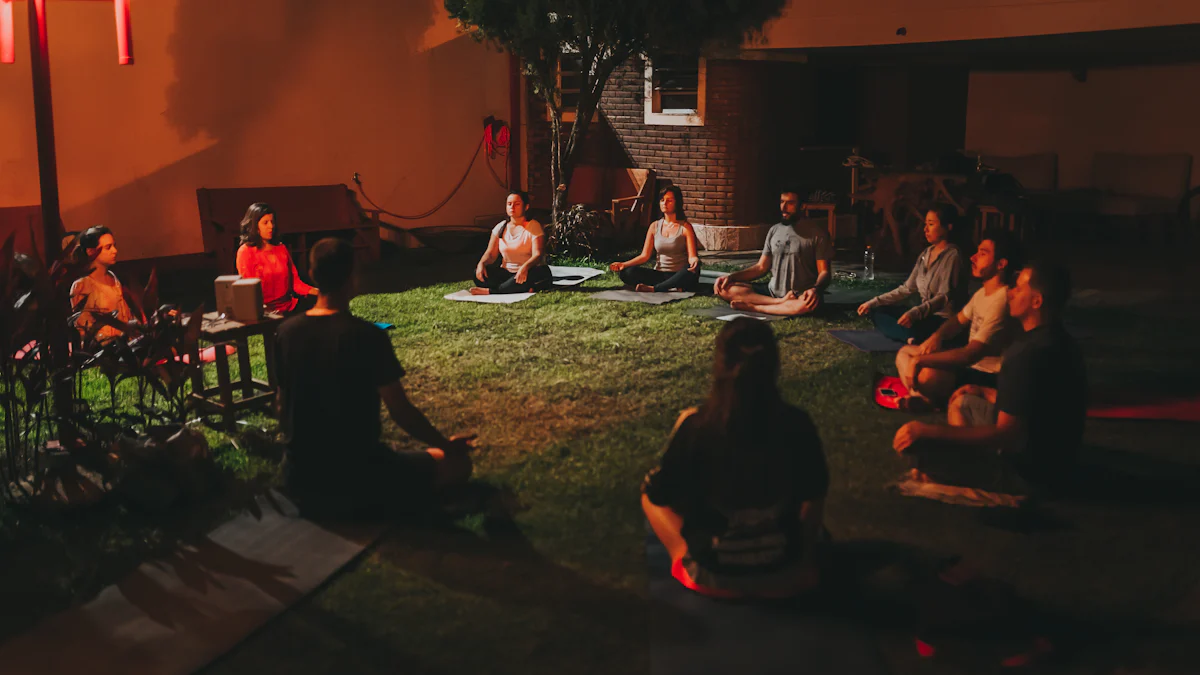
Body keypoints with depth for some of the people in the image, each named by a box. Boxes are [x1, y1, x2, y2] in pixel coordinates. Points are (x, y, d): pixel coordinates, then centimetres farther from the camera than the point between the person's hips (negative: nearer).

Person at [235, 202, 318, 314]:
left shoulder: (281, 248, 16)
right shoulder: (246, 251, 0)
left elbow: (295, 281, 11)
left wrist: (315, 291, -8)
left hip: (289, 305, 5)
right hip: (265, 310, -5)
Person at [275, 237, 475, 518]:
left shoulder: (287, 331, -3)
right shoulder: (367, 335, -19)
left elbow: (284, 405, 10)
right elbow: (402, 413, -14)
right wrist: (447, 445, 3)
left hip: (300, 480, 7)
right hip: (356, 478, -7)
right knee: (457, 464, 8)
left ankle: (319, 503, 15)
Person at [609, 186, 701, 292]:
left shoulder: (685, 227, -2)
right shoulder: (655, 226, 10)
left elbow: (692, 256, -10)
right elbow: (644, 256, 6)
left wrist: (694, 260, -36)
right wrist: (624, 264, -9)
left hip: (679, 276, -4)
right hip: (659, 274, 4)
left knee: (691, 272, -39)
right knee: (626, 273, -21)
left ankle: (653, 288, -29)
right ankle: (672, 289, -28)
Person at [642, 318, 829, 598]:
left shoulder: (696, 426, -23)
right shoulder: (798, 424, -17)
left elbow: (656, 494, -8)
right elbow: (815, 494, 0)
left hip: (712, 579, -2)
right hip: (786, 577, 2)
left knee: (650, 495, 21)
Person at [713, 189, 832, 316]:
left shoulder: (816, 233, -2)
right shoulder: (774, 230, 13)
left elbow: (824, 272, -6)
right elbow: (761, 267, 15)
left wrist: (816, 289, -29)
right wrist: (731, 276, -1)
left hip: (800, 297, -5)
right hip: (772, 292, 5)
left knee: (806, 305, -43)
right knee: (725, 288, -14)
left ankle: (752, 307, -25)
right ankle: (781, 303, -21)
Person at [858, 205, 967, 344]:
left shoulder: (952, 255, -13)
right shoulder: (925, 254, 12)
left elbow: (944, 296, -23)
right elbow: (907, 289, 13)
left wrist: (914, 313, -38)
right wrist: (874, 302, 6)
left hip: (943, 319, -10)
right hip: (925, 313, 10)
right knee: (877, 311, -4)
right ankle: (911, 338, -21)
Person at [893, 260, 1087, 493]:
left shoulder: (1030, 354, -28)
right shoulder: (1057, 340, 5)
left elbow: (1006, 435, -29)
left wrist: (929, 431, -27)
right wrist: (986, 393, 22)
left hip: (1027, 468, -10)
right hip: (1049, 455, 11)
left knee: (912, 442, -17)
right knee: (961, 402, 26)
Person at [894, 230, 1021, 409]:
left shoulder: (1002, 302, -25)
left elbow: (971, 354, -30)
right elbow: (959, 320, 22)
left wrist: (920, 360, -26)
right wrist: (937, 336, -3)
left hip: (987, 377, -11)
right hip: (970, 364, 11)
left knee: (929, 375, -39)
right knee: (905, 352, 8)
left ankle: (933, 401, -6)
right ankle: (922, 397, -17)